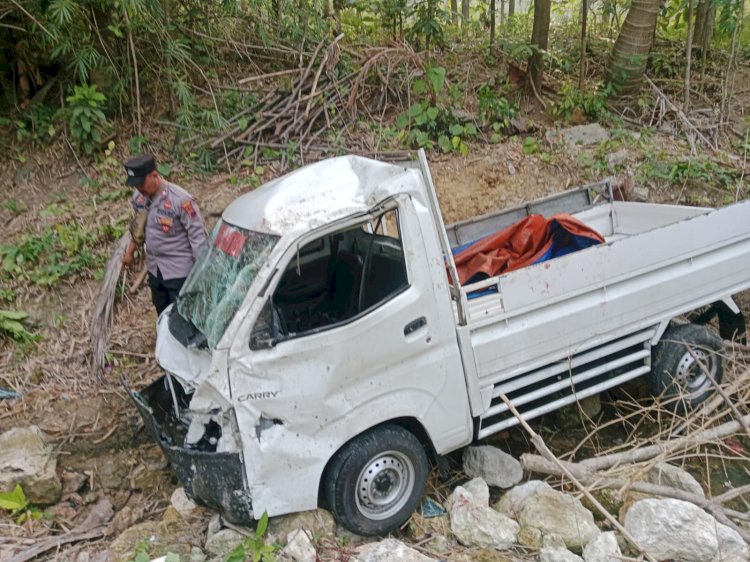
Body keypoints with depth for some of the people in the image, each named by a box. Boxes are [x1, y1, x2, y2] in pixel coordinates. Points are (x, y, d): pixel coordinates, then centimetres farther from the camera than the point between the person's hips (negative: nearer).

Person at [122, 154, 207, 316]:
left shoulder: (180, 199, -24)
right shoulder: (138, 197, -3)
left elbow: (197, 234, -20)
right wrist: (130, 252, 25)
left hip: (179, 270, -7)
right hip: (154, 268, 7)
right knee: (163, 313, 22)